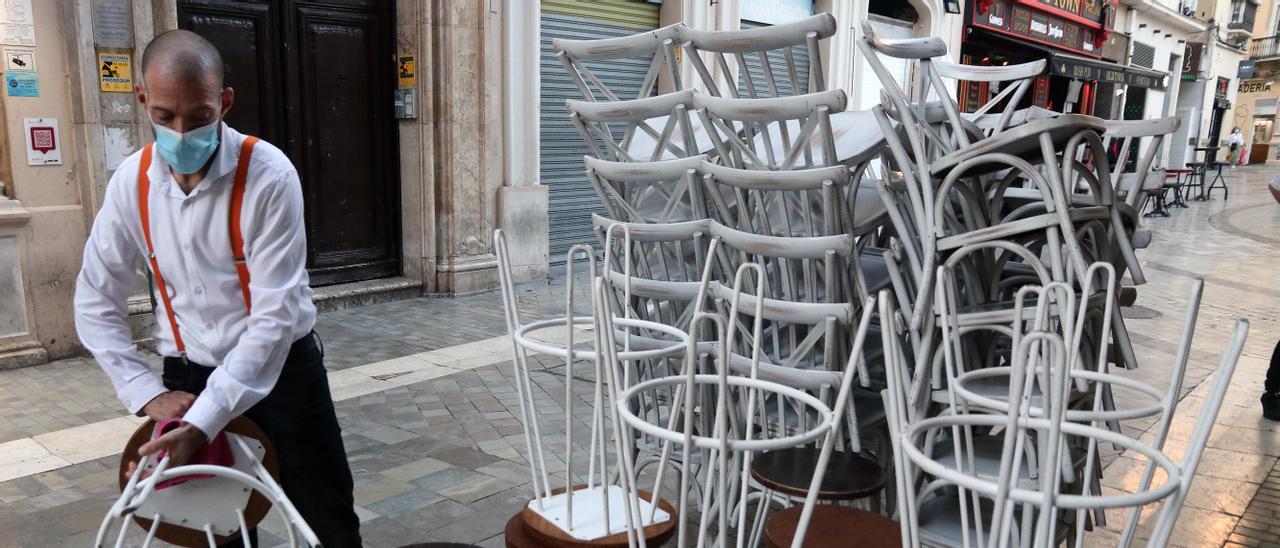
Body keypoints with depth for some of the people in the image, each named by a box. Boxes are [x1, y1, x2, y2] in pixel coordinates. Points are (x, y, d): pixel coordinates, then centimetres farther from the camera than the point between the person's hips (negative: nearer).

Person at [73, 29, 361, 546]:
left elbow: (275, 315, -22)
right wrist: (148, 393, -6)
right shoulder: (132, 181, -5)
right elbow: (96, 302, 3)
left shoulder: (268, 174, -20)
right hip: (187, 379, 4)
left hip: (280, 373, -3)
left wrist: (203, 422, -24)